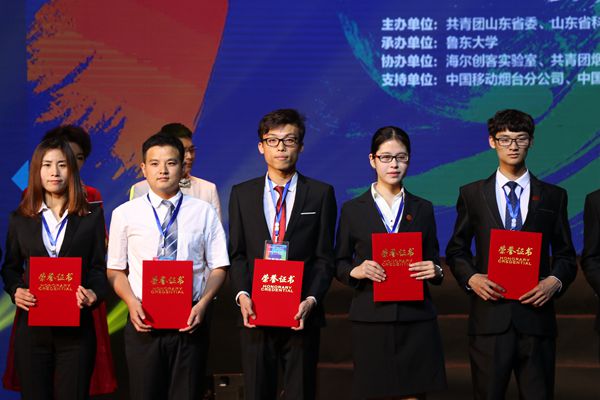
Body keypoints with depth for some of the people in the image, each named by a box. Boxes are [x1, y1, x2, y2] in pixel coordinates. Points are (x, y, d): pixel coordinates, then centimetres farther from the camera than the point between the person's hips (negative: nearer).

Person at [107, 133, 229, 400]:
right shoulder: (124, 214, 4)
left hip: (189, 322, 0)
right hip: (143, 323, 0)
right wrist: (131, 302, -10)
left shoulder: (204, 212, 4)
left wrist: (203, 304, -11)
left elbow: (219, 267, 5)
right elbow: (115, 269, 8)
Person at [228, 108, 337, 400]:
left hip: (301, 313, -1)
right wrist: (242, 294, -10)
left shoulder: (320, 194, 3)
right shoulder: (241, 194, 8)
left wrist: (311, 300, -14)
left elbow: (324, 257, 0)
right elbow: (237, 254, 6)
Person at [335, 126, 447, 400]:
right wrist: (356, 271, -12)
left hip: (416, 318, 1)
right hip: (371, 318, -1)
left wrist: (434, 271, -7)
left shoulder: (422, 209, 12)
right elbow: (338, 264, 8)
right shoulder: (352, 210, 6)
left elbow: (433, 259, 15)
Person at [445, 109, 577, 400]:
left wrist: (555, 281, -9)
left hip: (535, 316, 0)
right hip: (489, 317, 0)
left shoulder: (553, 196, 9)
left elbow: (565, 255, 11)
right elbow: (456, 250, 11)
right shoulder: (471, 194, 8)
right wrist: (471, 278, -8)